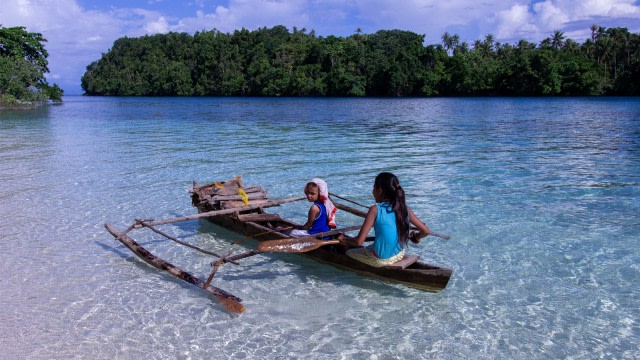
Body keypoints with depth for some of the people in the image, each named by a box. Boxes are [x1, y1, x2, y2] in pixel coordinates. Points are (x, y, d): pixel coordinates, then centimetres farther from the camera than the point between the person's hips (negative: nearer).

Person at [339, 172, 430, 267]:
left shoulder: (375, 210, -18)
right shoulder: (405, 209, -6)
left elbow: (359, 241, -20)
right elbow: (425, 231, -3)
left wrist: (344, 239, 0)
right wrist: (414, 237, 18)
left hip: (381, 260, -5)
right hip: (400, 255, 5)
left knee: (349, 252, 20)